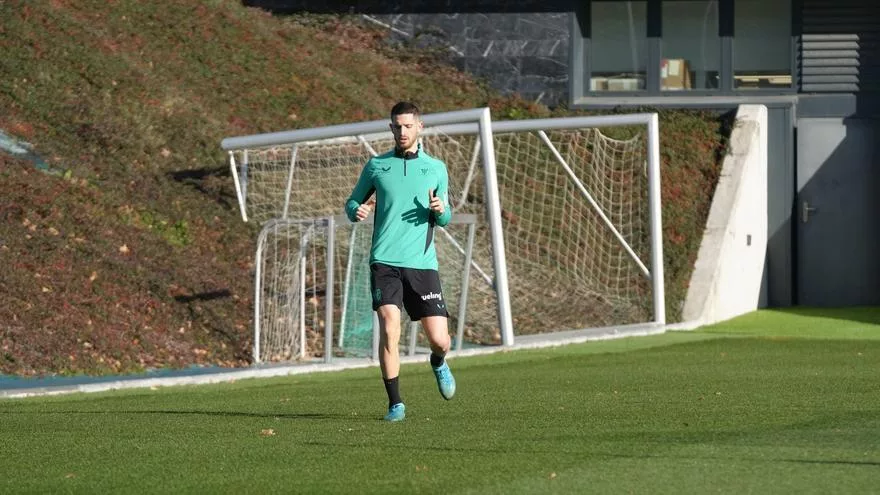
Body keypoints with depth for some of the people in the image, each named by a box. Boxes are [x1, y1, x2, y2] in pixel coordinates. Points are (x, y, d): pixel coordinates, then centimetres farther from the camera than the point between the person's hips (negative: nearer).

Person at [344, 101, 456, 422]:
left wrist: (441, 211, -7)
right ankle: (395, 404, -5)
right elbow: (352, 202, 16)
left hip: (422, 263, 1)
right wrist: (356, 211, -8)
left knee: (439, 340, -4)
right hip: (384, 261, -1)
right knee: (389, 329, -16)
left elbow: (445, 218, 18)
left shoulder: (436, 169, 11)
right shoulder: (377, 166, 9)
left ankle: (438, 363, 34)